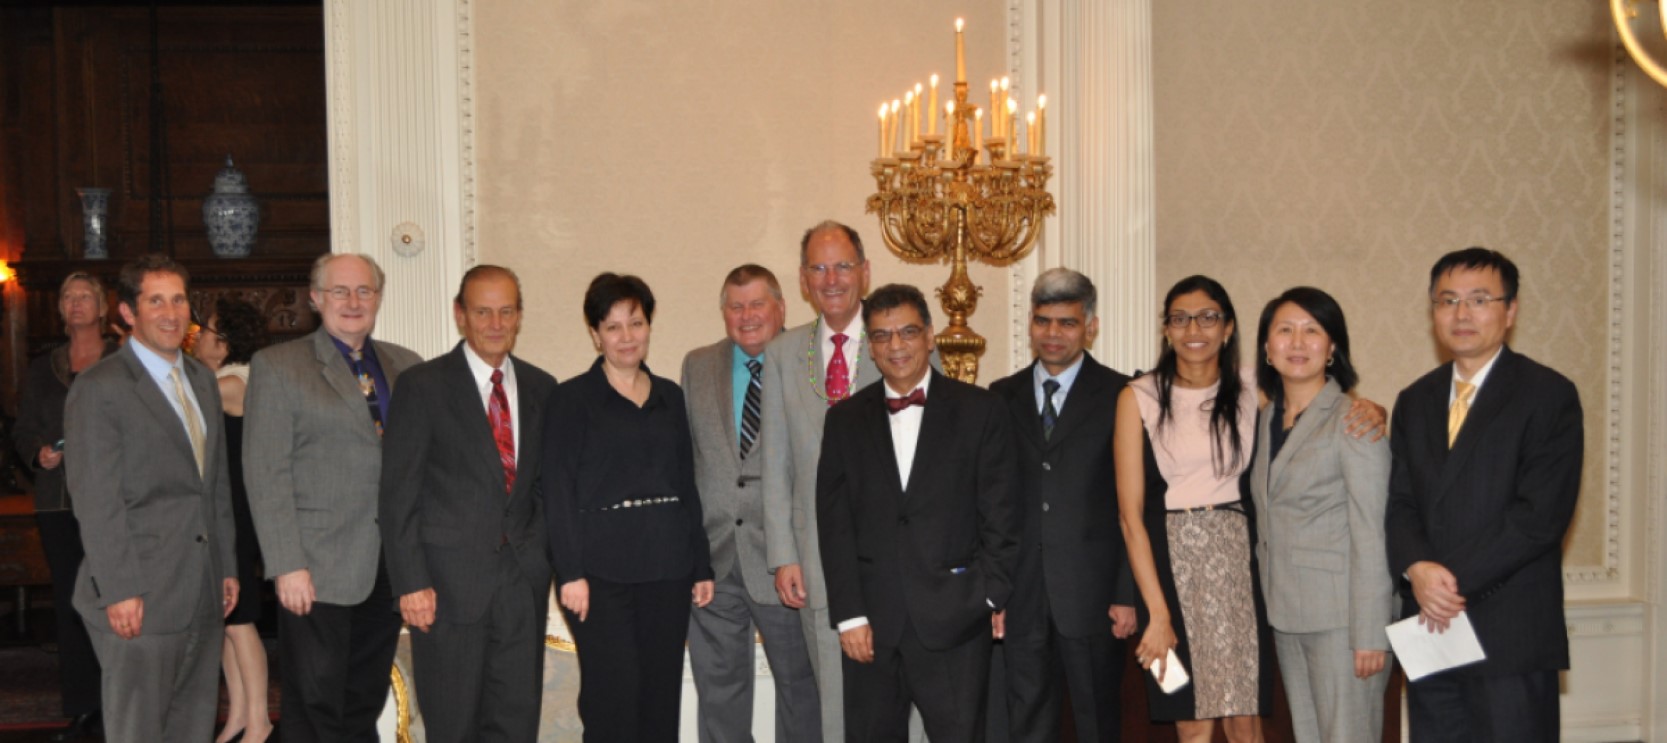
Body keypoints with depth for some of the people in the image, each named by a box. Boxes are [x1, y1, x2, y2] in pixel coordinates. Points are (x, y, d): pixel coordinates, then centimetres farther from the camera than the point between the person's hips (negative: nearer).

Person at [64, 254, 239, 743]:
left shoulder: (202, 380, 14)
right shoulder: (99, 389, -8)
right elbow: (96, 501, -13)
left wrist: (227, 567, 14)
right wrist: (120, 591, -16)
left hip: (203, 593, 7)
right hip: (141, 597, -7)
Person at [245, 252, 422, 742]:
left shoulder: (405, 367, 11)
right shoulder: (277, 366, -2)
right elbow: (266, 475, -7)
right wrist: (287, 566, -13)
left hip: (388, 568, 4)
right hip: (318, 571, -4)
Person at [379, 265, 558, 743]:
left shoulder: (542, 389, 10)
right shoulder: (422, 386, -3)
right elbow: (398, 493, -5)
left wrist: (543, 553, 3)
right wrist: (410, 582, -11)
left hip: (524, 579, 4)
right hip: (449, 582, -3)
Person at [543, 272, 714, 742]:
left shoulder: (669, 397, 13)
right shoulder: (574, 399, -1)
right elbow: (558, 491, -6)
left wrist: (701, 566, 11)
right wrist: (570, 572, -13)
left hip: (666, 570, 4)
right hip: (601, 571, -4)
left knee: (662, 697, 6)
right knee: (613, 697, -5)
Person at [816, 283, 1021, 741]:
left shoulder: (981, 411, 3)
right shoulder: (845, 420, 9)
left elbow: (1001, 515, 1)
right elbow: (834, 524, 4)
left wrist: (994, 596, -7)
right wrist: (848, 614, -3)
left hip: (955, 620, -2)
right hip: (871, 624, 2)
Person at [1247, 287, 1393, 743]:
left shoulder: (1353, 419, -10)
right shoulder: (1267, 419, 12)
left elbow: (1371, 535, -14)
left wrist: (1370, 634, -16)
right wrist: (1267, 600, 10)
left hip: (1341, 616, -7)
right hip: (1286, 616, 7)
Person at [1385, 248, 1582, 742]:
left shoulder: (1550, 395, -4)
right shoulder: (1415, 401, 14)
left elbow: (1542, 512, -13)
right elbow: (1399, 502, 7)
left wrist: (1457, 579, -15)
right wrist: (1417, 568, -13)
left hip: (1512, 634, -5)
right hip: (1430, 626, 5)